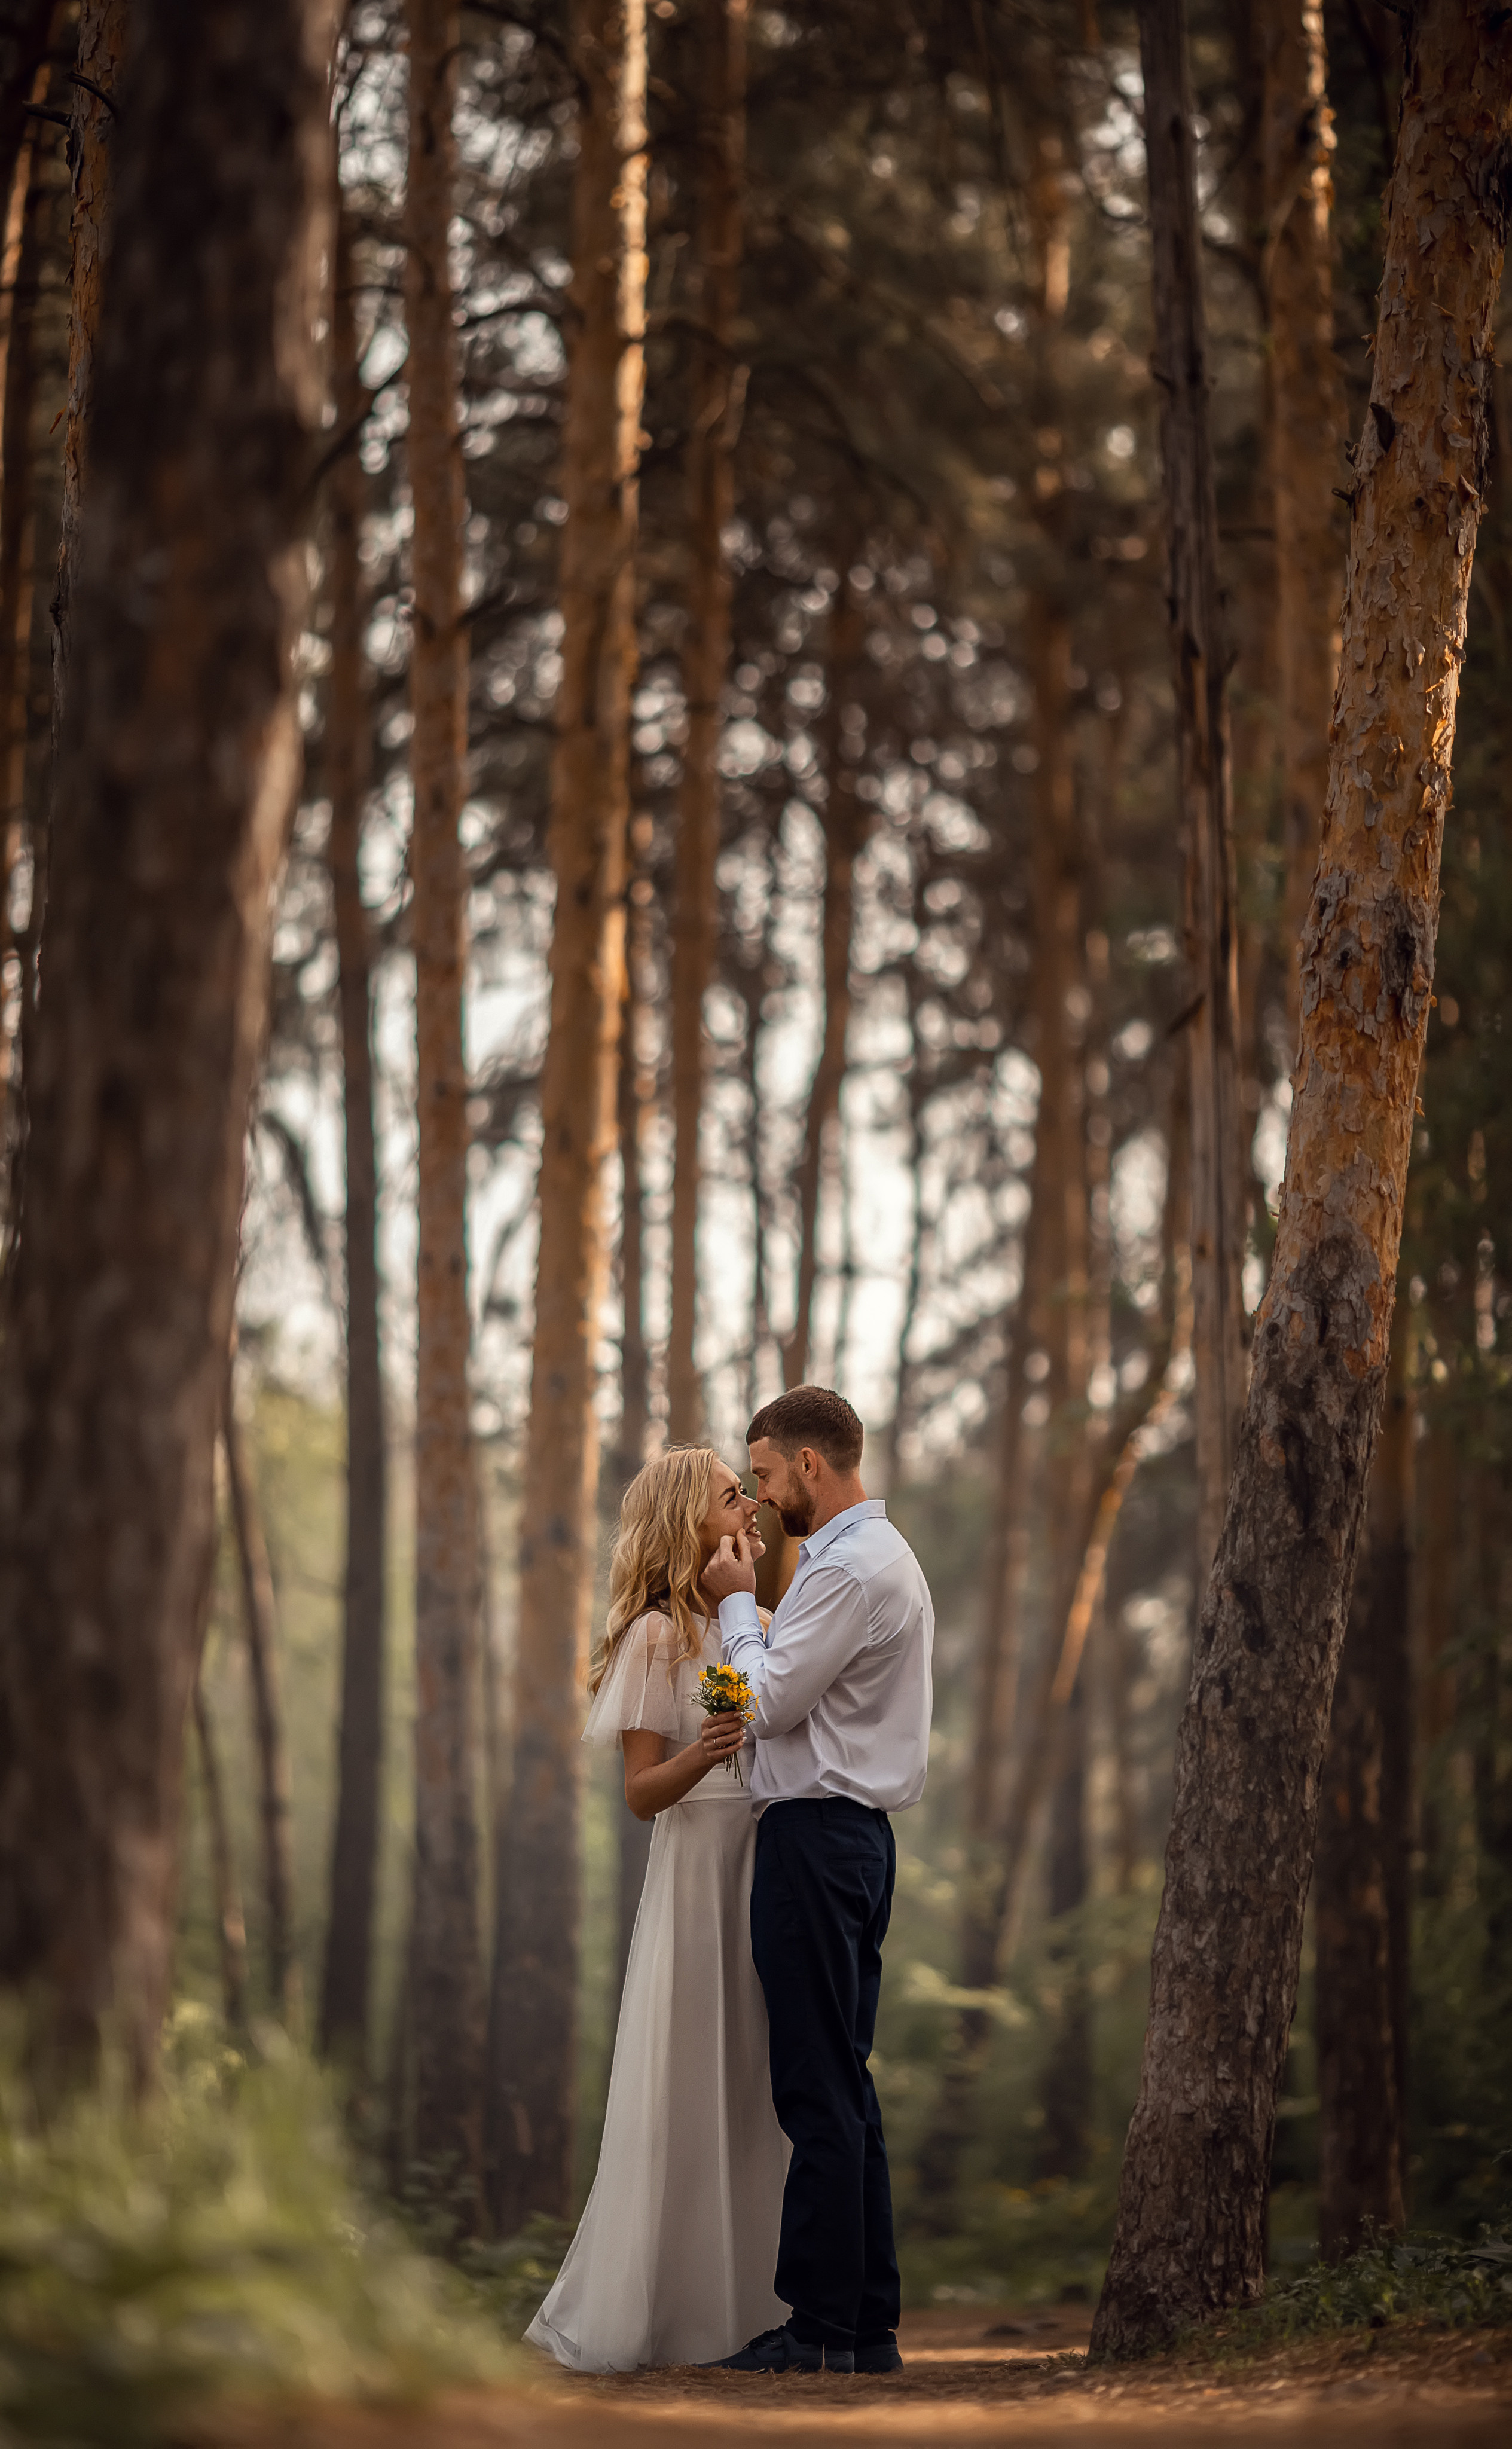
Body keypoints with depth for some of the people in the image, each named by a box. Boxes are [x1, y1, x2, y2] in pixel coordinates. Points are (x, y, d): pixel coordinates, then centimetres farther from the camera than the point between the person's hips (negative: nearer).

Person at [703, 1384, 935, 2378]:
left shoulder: (849, 1569, -15)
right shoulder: (885, 1554, 19)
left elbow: (769, 1702, -15)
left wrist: (738, 1602, -3)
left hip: (815, 1835, -11)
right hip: (857, 1836, 11)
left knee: (819, 2090, -8)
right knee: (844, 2086, 11)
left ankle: (822, 2325, -7)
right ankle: (869, 2322, 14)